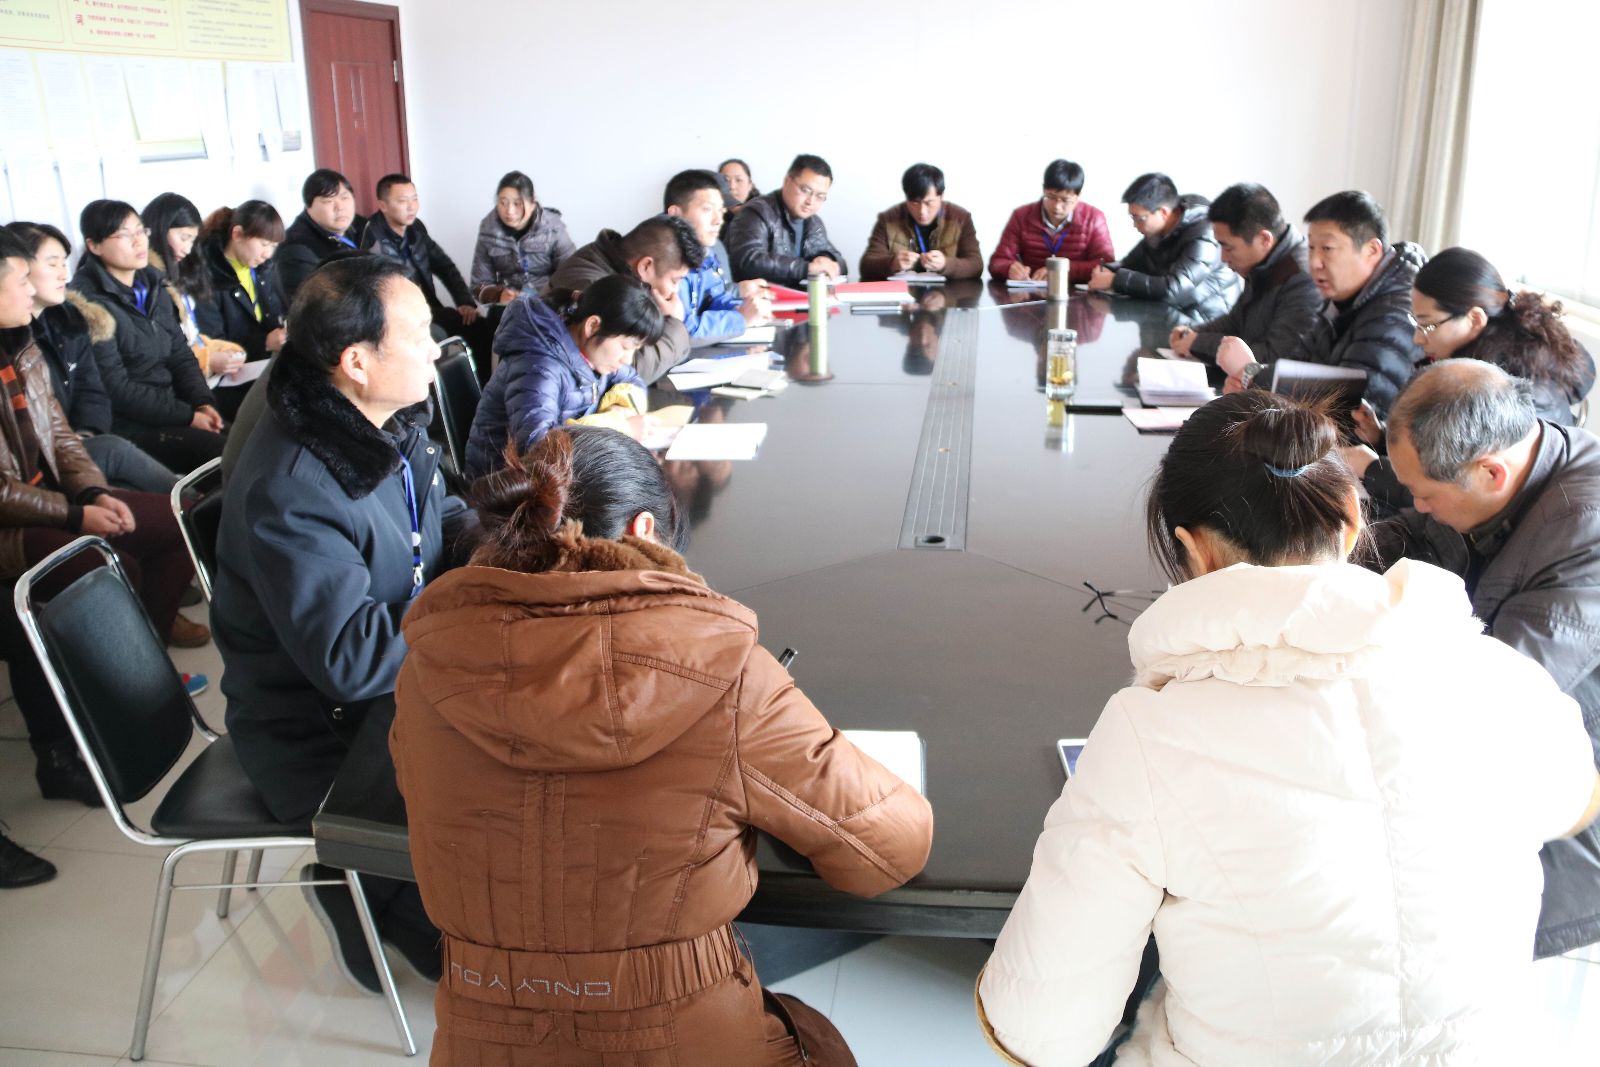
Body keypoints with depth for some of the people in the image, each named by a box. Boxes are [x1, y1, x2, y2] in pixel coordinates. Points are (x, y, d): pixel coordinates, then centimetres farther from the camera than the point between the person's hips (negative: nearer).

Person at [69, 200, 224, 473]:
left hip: (169, 404, 7)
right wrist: (187, 416, -18)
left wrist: (203, 402, -7)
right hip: (124, 423, -7)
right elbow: (114, 387, -17)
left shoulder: (152, 285, 11)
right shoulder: (89, 302, -14)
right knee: (227, 452, -23)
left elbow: (180, 354, 11)